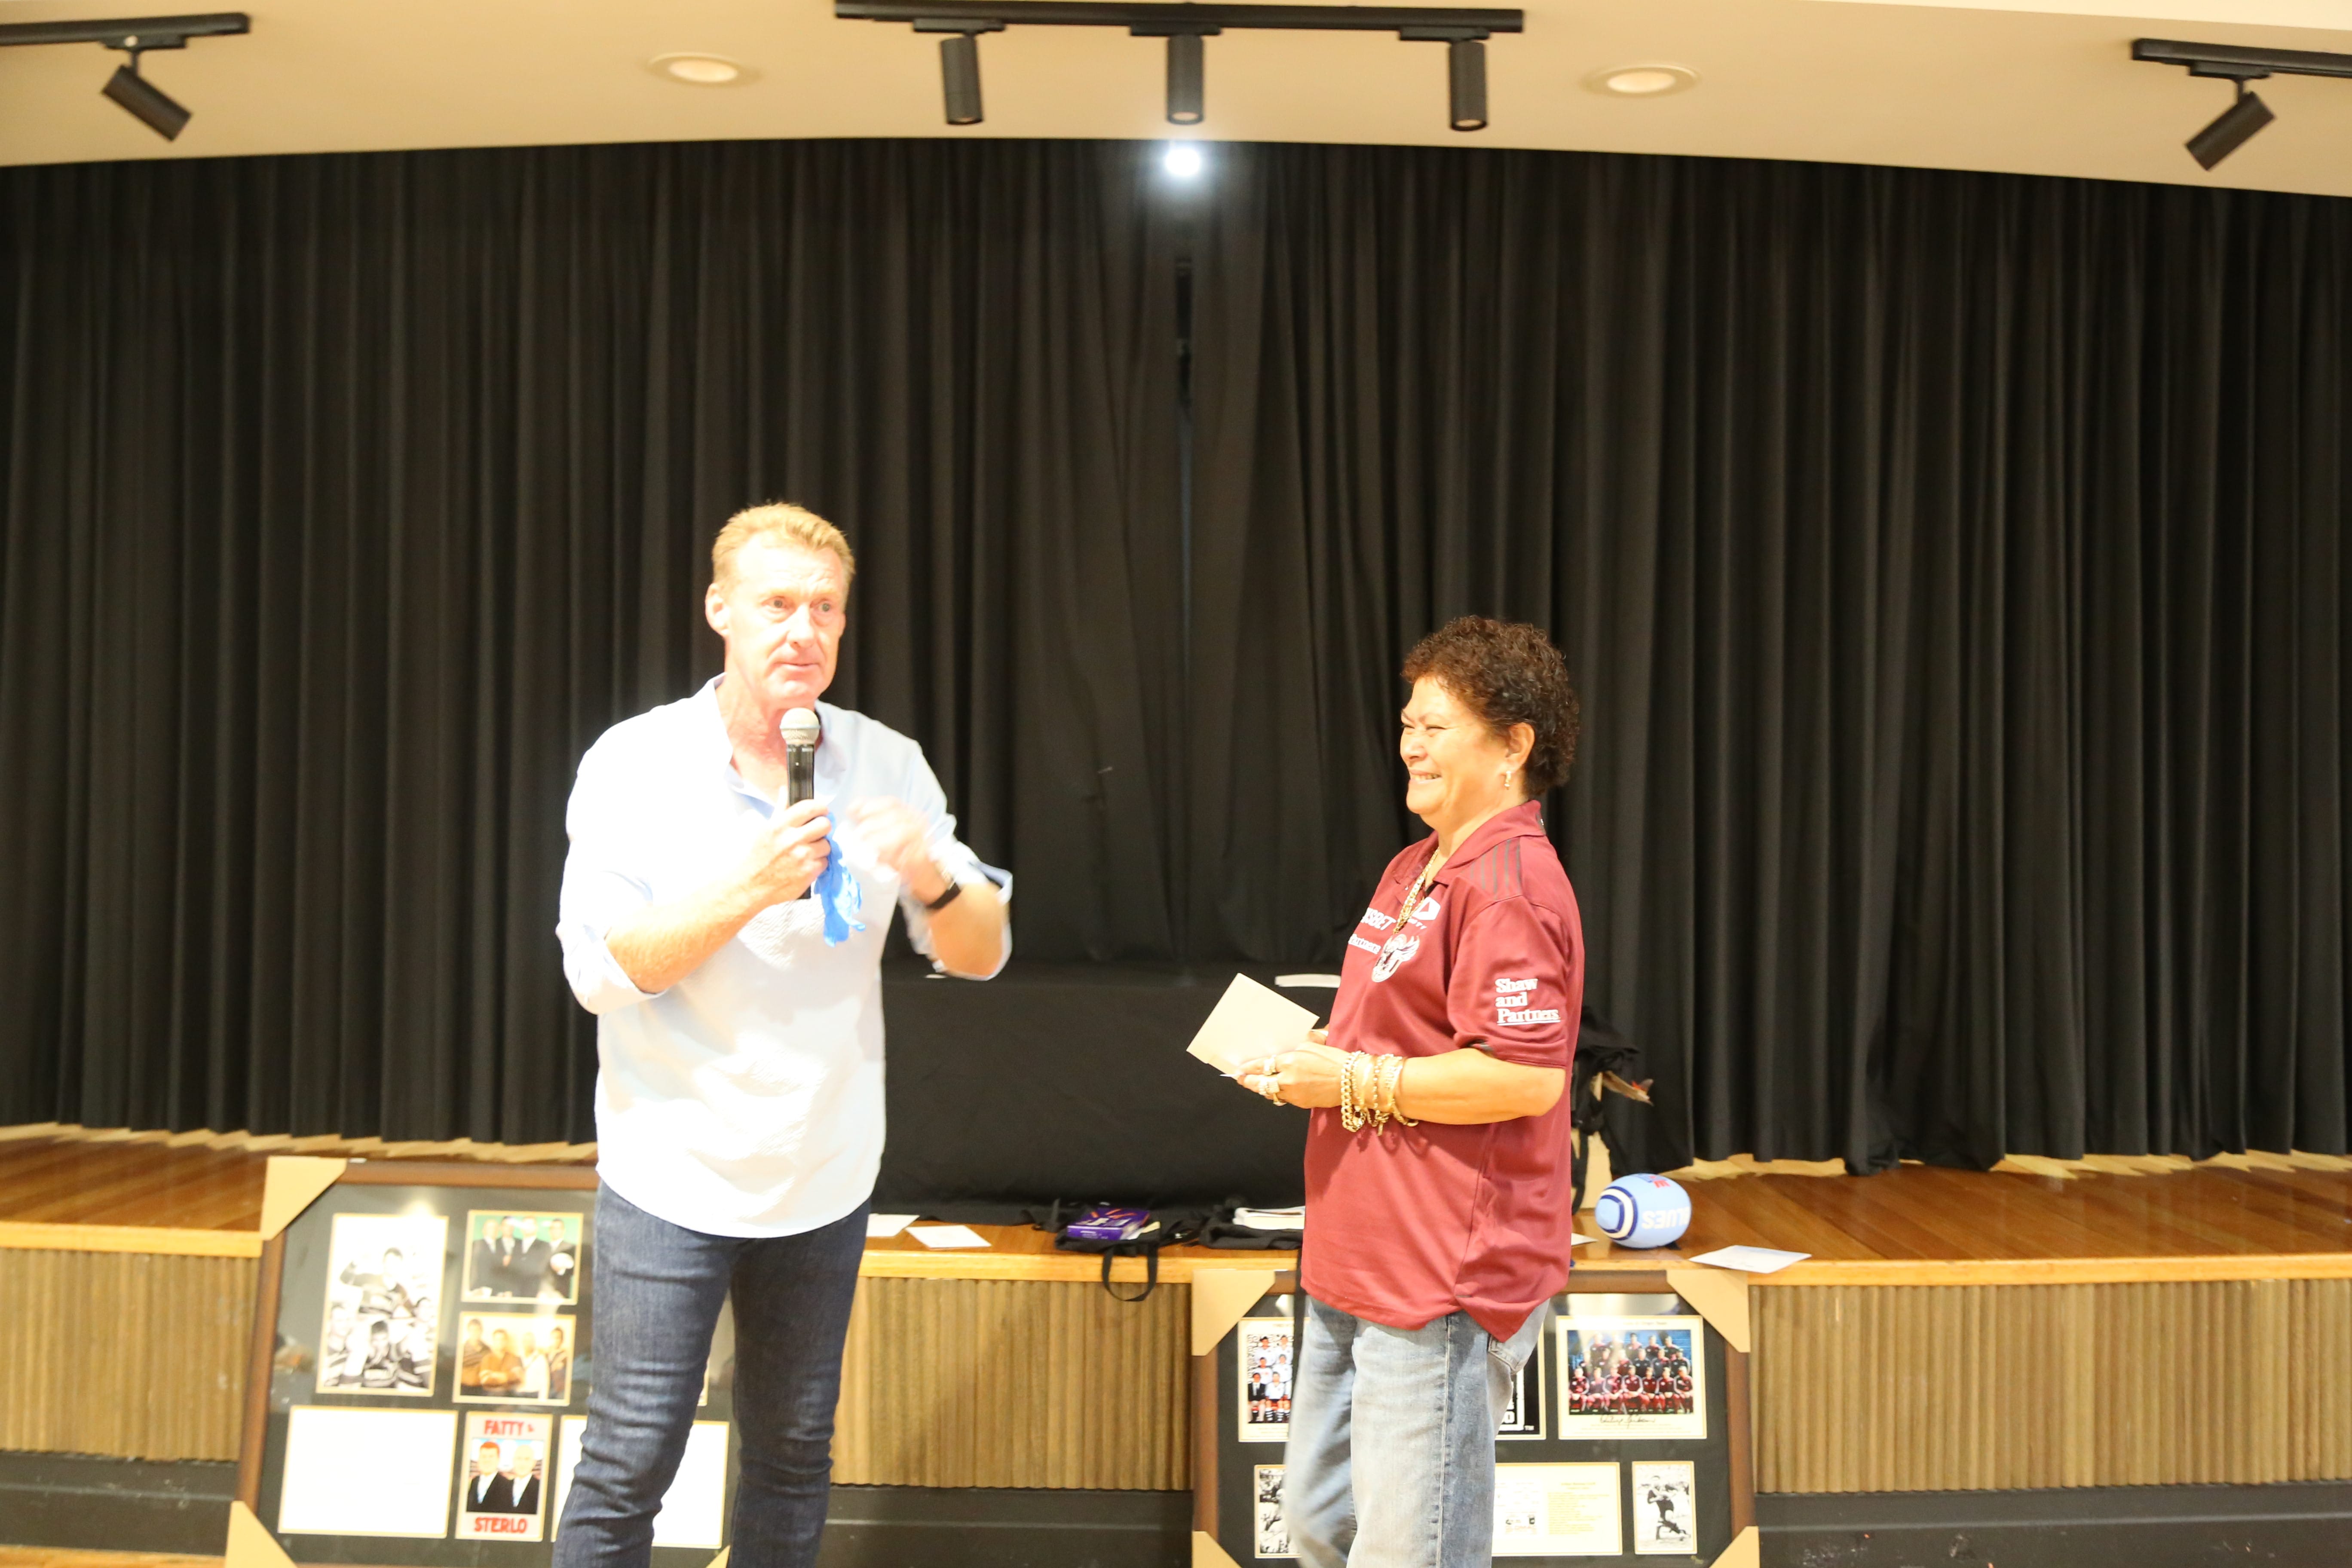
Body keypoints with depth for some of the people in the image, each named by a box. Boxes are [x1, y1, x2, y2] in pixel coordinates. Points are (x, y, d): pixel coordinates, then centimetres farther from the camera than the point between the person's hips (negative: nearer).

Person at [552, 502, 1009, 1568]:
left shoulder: (887, 766, -1)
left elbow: (982, 956, -2)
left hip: (824, 1178, 3)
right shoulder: (636, 765, -8)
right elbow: (600, 970, -15)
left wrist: (931, 878, -23)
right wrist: (748, 891, -27)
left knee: (793, 1454, 14)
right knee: (629, 1465, 0)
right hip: (673, 1174, -3)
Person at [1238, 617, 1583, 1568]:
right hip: (1359, 1269, 11)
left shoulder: (1507, 886, -17)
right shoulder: (1415, 868, 15)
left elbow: (1527, 1077, -25)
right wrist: (1312, 1056, 8)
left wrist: (1353, 1081, -18)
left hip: (1443, 1285, -11)